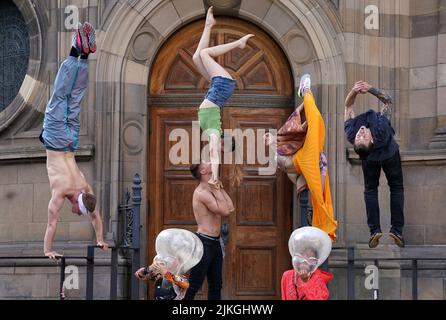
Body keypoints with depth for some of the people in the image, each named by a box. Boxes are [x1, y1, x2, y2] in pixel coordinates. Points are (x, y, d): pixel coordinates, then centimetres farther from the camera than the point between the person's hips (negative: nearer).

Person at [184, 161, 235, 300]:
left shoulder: (211, 191, 13)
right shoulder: (201, 192, -16)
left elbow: (230, 208, 7)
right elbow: (224, 211, -22)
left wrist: (220, 188, 8)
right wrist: (216, 190, -14)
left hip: (215, 242, 10)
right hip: (204, 242, -10)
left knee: (215, 285, 13)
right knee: (194, 284, -9)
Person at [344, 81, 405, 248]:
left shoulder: (351, 133, -40)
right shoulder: (380, 132, -46)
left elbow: (348, 106, -25)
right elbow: (388, 101, -35)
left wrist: (354, 91, -44)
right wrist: (370, 89, -42)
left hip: (370, 159, 2)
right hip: (390, 155, -1)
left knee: (370, 190, 19)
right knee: (396, 187, 15)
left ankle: (374, 230, 6)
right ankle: (397, 230, 6)